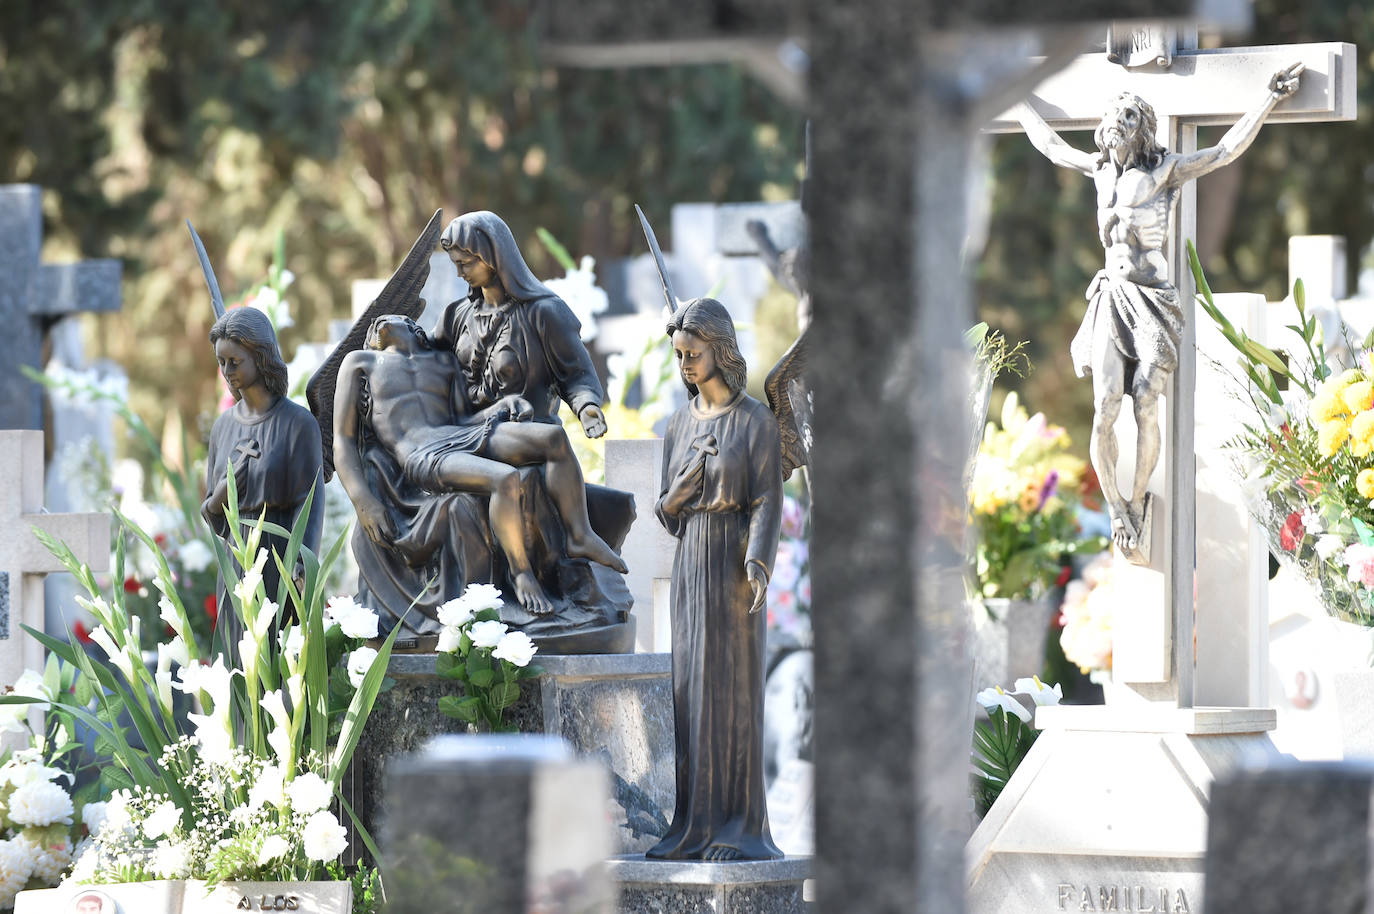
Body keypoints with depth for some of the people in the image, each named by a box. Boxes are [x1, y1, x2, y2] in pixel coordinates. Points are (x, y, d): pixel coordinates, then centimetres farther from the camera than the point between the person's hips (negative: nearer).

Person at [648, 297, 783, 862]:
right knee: (692, 690, 4)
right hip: (690, 562, 6)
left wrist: (758, 565, -26)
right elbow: (668, 510, 13)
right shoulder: (681, 423, 12)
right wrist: (686, 479, -9)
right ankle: (696, 825, 7)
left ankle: (740, 826, -2)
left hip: (734, 563, -6)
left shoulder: (756, 421, -5)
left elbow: (767, 500, -12)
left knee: (733, 688, -5)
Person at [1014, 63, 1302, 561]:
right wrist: (1017, 103, 37)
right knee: (1104, 412, -10)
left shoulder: (1165, 170, -1)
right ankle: (1116, 511, 2)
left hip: (1151, 298, -3)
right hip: (1111, 296, 3)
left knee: (1145, 407, -15)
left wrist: (1269, 100, -10)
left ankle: (1136, 504, 1)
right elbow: (1051, 146, 27)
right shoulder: (1101, 169, 11)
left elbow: (1227, 150, -4)